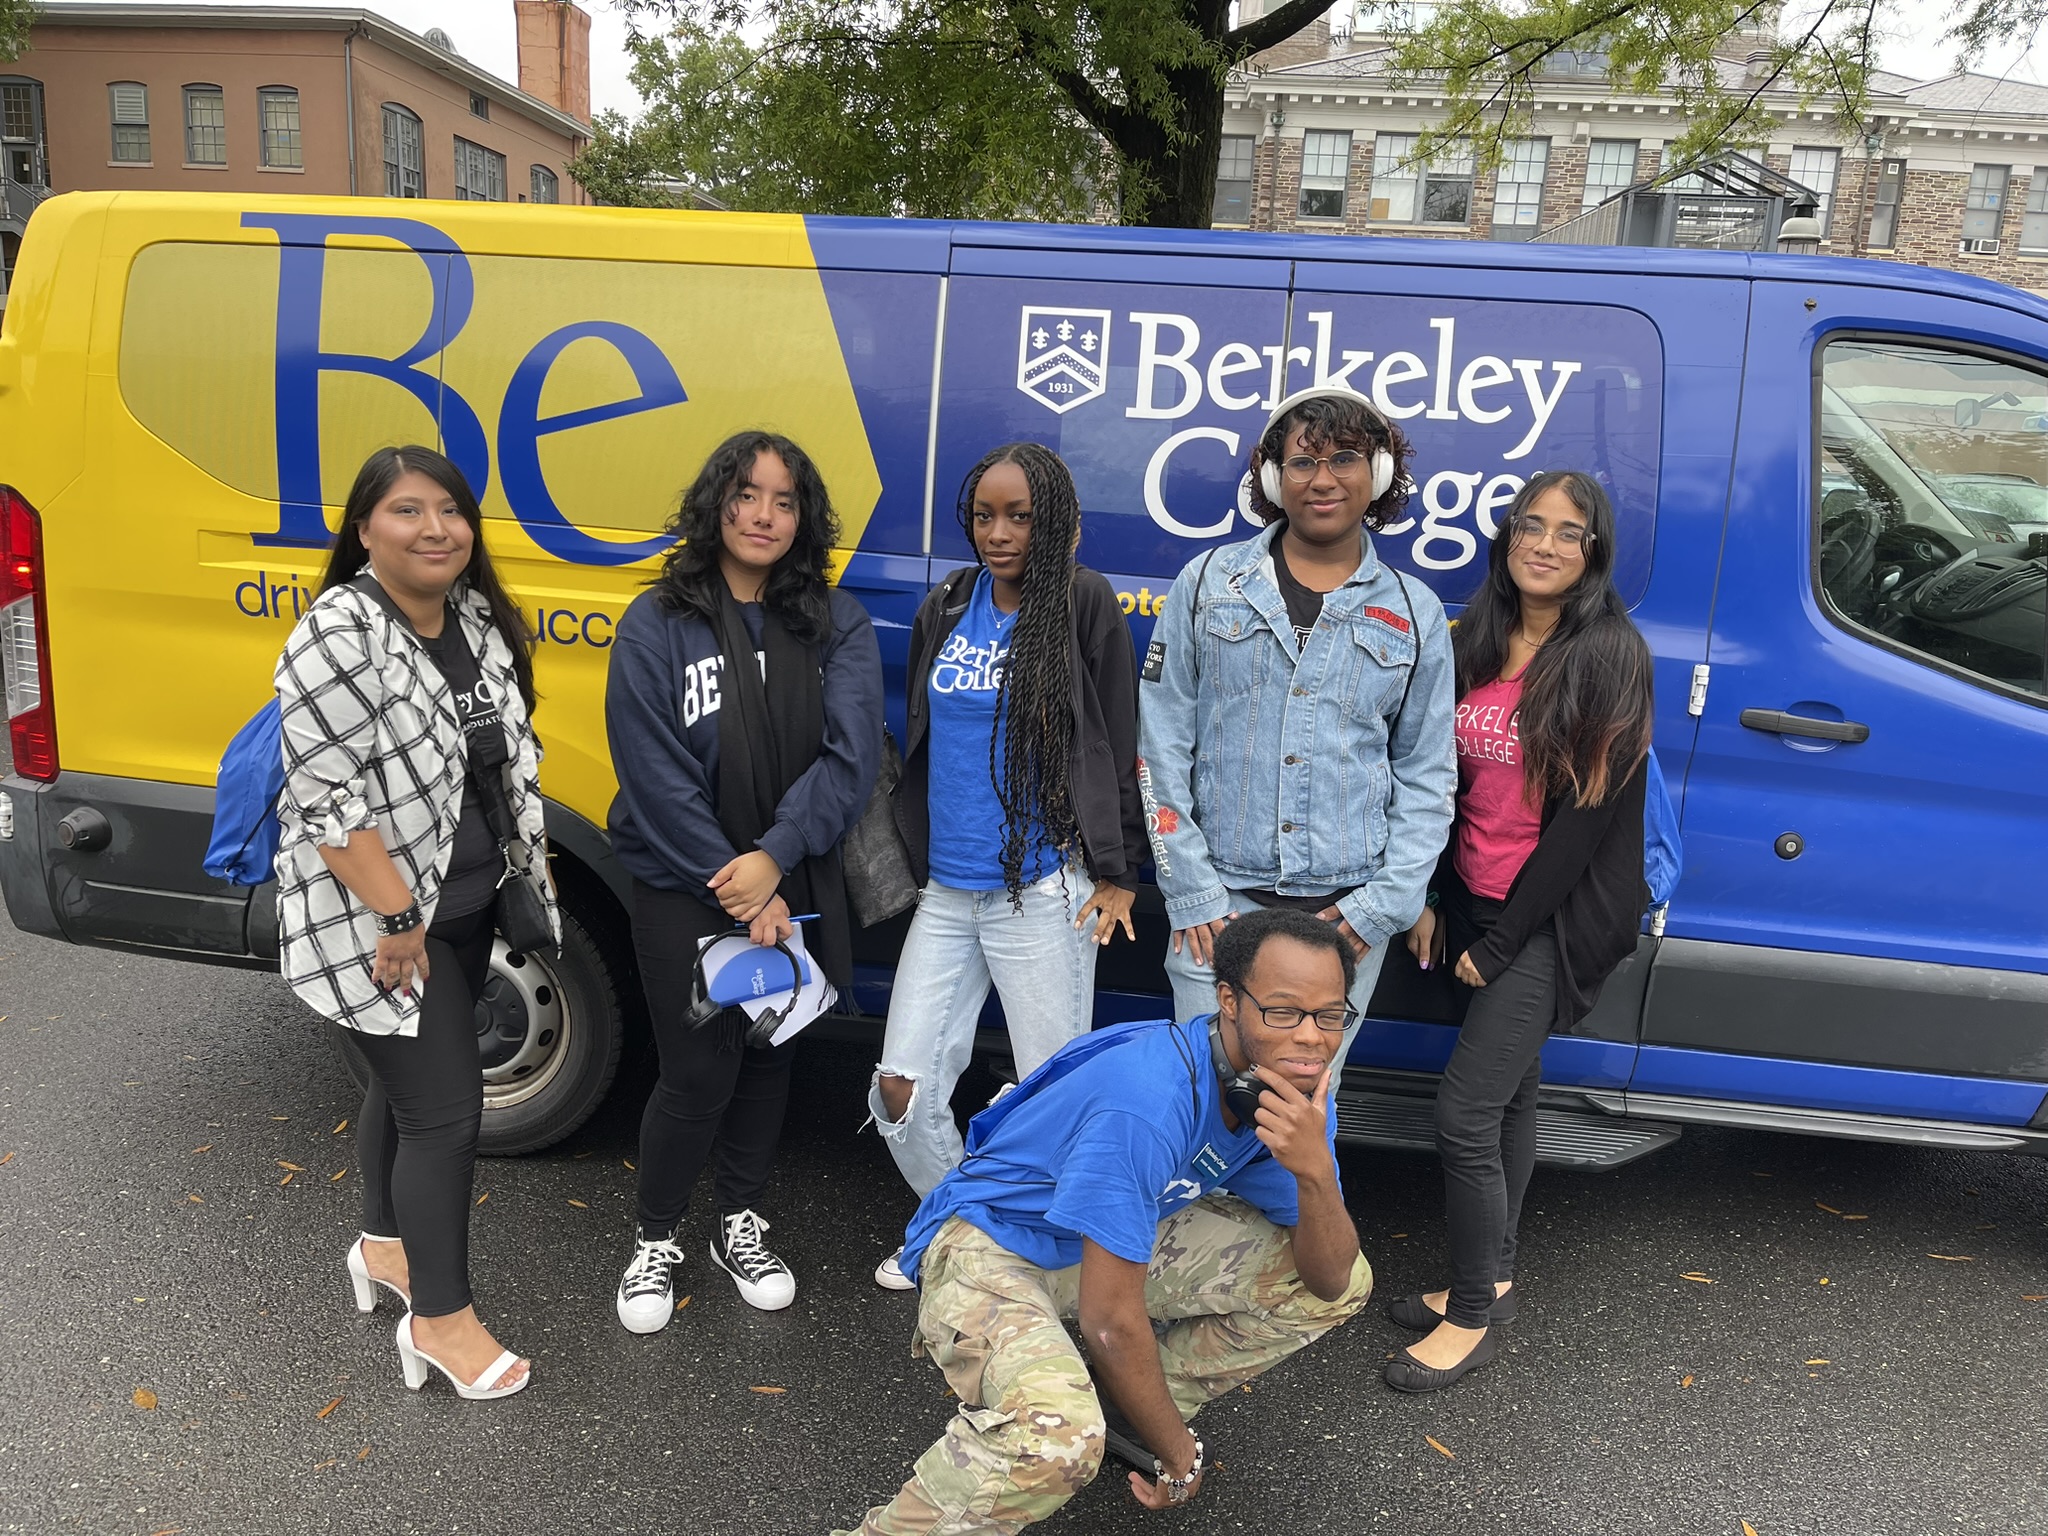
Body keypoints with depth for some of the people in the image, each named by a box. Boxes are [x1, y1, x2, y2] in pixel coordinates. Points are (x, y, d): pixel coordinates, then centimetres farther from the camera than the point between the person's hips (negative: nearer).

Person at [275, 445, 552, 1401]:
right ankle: (439, 1321, 14)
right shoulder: (339, 636, -22)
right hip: (378, 920, -8)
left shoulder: (478, 618, 3)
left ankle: (383, 1246, 43)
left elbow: (510, 756, 14)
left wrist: (529, 867, 12)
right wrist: (397, 918, -21)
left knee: (405, 1079, 22)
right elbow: (326, 800, -23)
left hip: (467, 905, 8)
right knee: (446, 1106, -3)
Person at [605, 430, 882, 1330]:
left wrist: (774, 860, -23)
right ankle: (656, 1240, 27)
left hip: (795, 890, 3)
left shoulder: (838, 628, -2)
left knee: (769, 1056, 16)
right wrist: (733, 887, -16)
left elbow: (851, 757, -12)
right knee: (698, 1073, 1)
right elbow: (655, 776, -13)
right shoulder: (656, 625, -8)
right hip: (682, 891, -3)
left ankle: (740, 1226, 37)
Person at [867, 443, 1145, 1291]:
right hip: (945, 890, 5)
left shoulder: (1084, 603, -5)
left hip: (1043, 892, -5)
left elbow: (1121, 746, -3)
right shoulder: (946, 607, 9)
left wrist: (1119, 875, -3)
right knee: (901, 1091, 6)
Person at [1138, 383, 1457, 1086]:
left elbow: (1427, 776, 8)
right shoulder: (1208, 582, 3)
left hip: (1346, 913, 1)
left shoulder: (1415, 614, 6)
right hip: (1219, 903, -1)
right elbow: (1162, 745, 2)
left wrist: (1384, 904, -3)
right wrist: (1191, 891, -4)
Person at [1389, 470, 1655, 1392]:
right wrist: (1431, 898, 8)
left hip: (1553, 917, -6)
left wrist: (1500, 942, -14)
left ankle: (1474, 1317, 10)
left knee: (1464, 1114, -7)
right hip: (1474, 902, 6)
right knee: (1510, 1094, 18)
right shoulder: (1477, 641, 5)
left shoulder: (1609, 655, -14)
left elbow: (1589, 813, -16)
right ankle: (1490, 1274, 33)